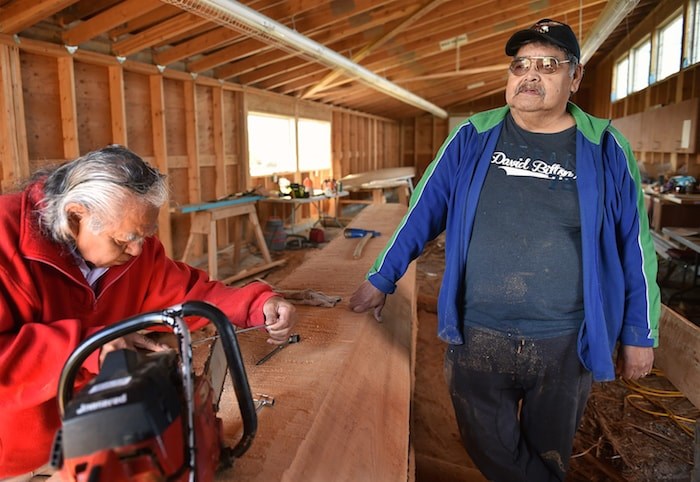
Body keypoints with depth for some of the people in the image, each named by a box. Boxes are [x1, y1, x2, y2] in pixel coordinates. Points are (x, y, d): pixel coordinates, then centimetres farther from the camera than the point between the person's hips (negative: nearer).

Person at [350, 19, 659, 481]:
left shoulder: (605, 148, -2)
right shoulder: (473, 138, -1)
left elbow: (634, 247, 3)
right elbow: (423, 212, 2)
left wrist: (640, 334, 5)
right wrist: (380, 280, 2)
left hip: (565, 344, 0)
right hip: (476, 338, 0)